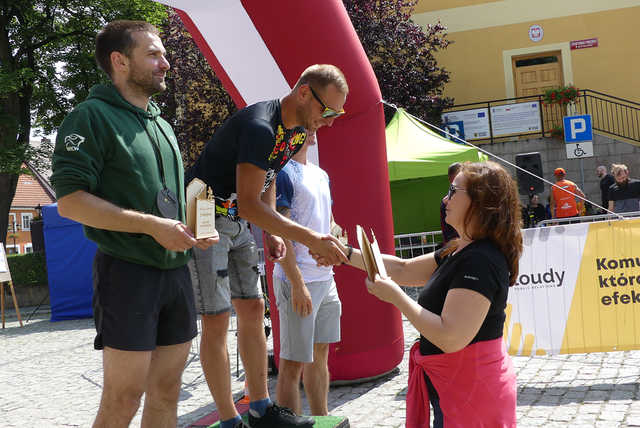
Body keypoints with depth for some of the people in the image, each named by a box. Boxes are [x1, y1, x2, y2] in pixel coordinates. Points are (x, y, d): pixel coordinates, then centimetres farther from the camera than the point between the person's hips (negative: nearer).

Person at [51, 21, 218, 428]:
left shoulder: (162, 124, 18)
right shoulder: (92, 116, -6)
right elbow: (70, 200, -15)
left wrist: (194, 229, 6)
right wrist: (152, 226, -20)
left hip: (176, 270, 7)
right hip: (128, 272, -7)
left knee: (167, 390, 11)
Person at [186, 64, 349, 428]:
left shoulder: (298, 132, 3)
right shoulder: (259, 127, -28)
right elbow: (249, 204, -31)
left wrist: (272, 232, 7)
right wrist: (311, 240, -33)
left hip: (239, 222, 9)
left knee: (253, 309, 8)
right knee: (216, 320, -6)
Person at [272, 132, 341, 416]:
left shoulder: (321, 175, 15)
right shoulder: (282, 173, -11)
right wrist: (297, 284, -20)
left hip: (325, 277, 9)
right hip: (298, 281, -9)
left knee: (320, 353, 17)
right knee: (293, 363, -2)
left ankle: (322, 418, 29)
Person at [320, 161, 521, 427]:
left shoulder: (479, 261, -24)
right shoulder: (460, 253, 9)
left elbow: (451, 338, -29)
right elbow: (404, 269, 15)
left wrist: (395, 296, -22)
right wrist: (345, 253, 11)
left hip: (469, 391, -10)